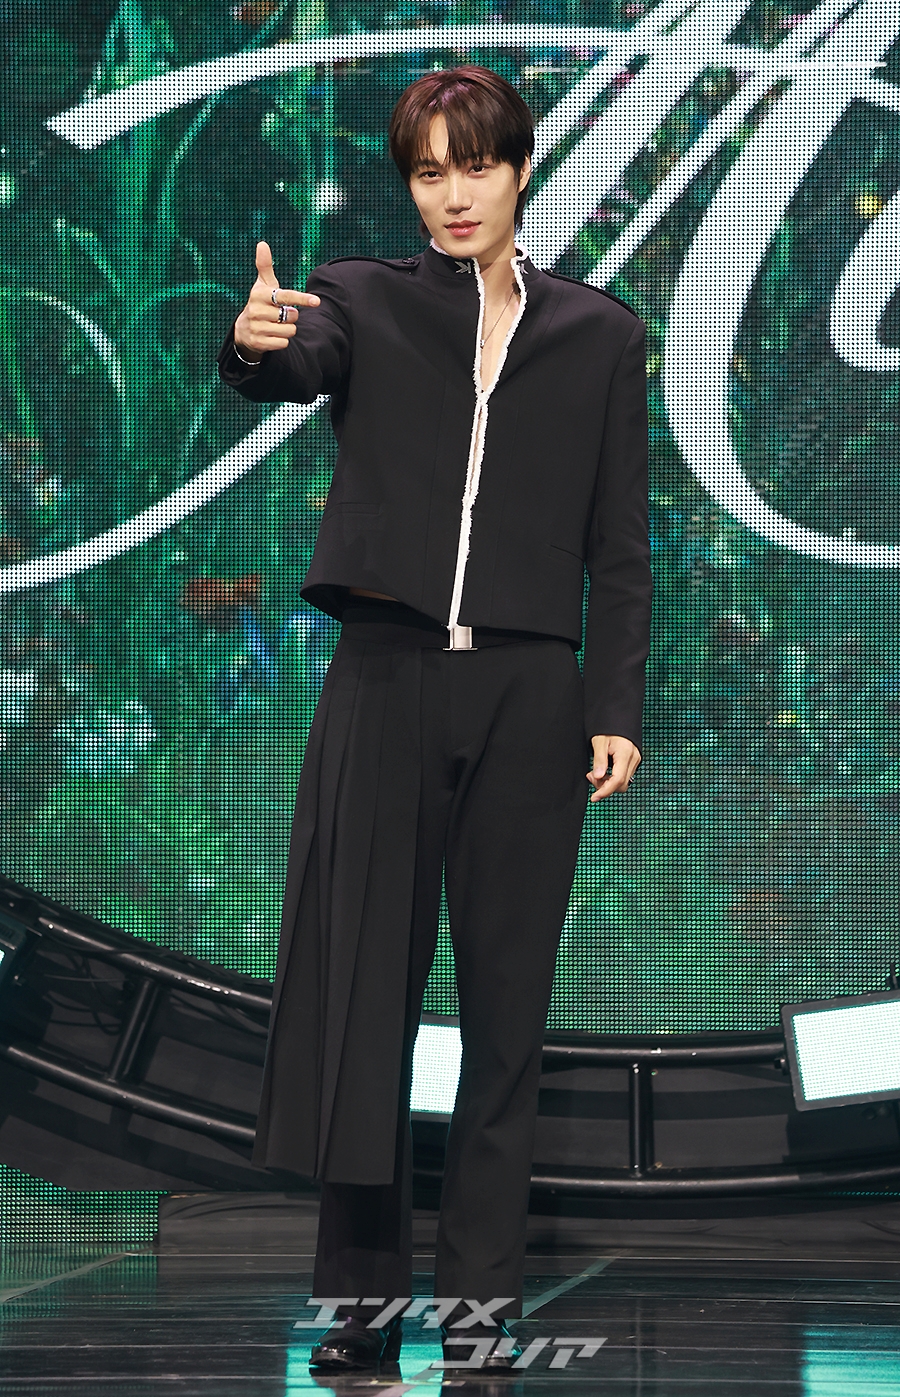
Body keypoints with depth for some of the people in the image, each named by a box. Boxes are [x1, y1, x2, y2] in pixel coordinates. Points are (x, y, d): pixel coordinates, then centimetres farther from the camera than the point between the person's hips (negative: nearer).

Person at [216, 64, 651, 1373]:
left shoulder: (598, 334, 7)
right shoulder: (367, 301, 5)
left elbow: (620, 545, 6)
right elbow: (293, 368, -19)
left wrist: (616, 709, -2)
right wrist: (256, 340, -42)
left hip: (531, 695, 1)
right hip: (387, 684, -1)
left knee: (507, 991, 4)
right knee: (363, 980, -1)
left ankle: (481, 1281, 13)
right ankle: (365, 1280, 7)